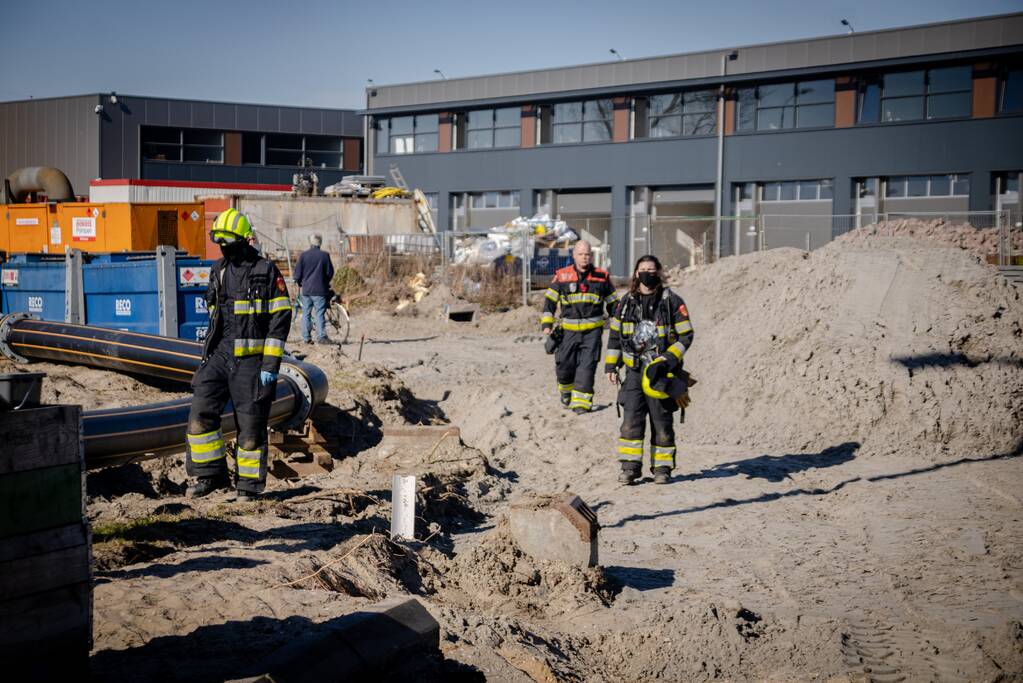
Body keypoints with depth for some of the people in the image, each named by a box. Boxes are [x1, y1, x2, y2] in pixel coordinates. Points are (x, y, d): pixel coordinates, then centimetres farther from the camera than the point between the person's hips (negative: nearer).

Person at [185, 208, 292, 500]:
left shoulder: (267, 271, -6)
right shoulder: (218, 270, 13)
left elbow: (280, 320, -9)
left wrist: (270, 365, -14)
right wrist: (207, 354, 19)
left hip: (251, 359, -5)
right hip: (219, 356, 5)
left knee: (251, 424, 1)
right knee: (200, 414, -6)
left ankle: (249, 484, 13)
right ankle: (211, 475, 8)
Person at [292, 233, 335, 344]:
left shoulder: (304, 255, -1)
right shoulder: (325, 255, -3)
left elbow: (298, 273, 1)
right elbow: (330, 272, 2)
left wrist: (300, 283, 20)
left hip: (306, 289, 1)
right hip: (320, 289, -1)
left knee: (306, 314, 9)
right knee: (320, 313, 0)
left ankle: (306, 338, 10)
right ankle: (321, 337, -6)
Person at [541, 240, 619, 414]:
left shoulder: (602, 277, 5)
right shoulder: (562, 276, 2)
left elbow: (612, 302, 15)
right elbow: (549, 300, 6)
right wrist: (547, 324, -3)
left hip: (593, 330, 0)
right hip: (569, 330, 1)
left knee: (587, 366, -8)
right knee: (564, 365, 3)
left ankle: (581, 402, -5)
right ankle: (566, 389, 33)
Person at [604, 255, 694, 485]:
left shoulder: (672, 301, -2)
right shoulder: (626, 302, 9)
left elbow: (686, 335, -2)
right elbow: (615, 335, 15)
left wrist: (668, 360, -14)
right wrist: (611, 366, 10)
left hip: (661, 373, -3)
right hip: (634, 371, 3)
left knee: (661, 422, 3)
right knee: (631, 420, -4)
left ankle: (663, 468, 12)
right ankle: (630, 466, 3)